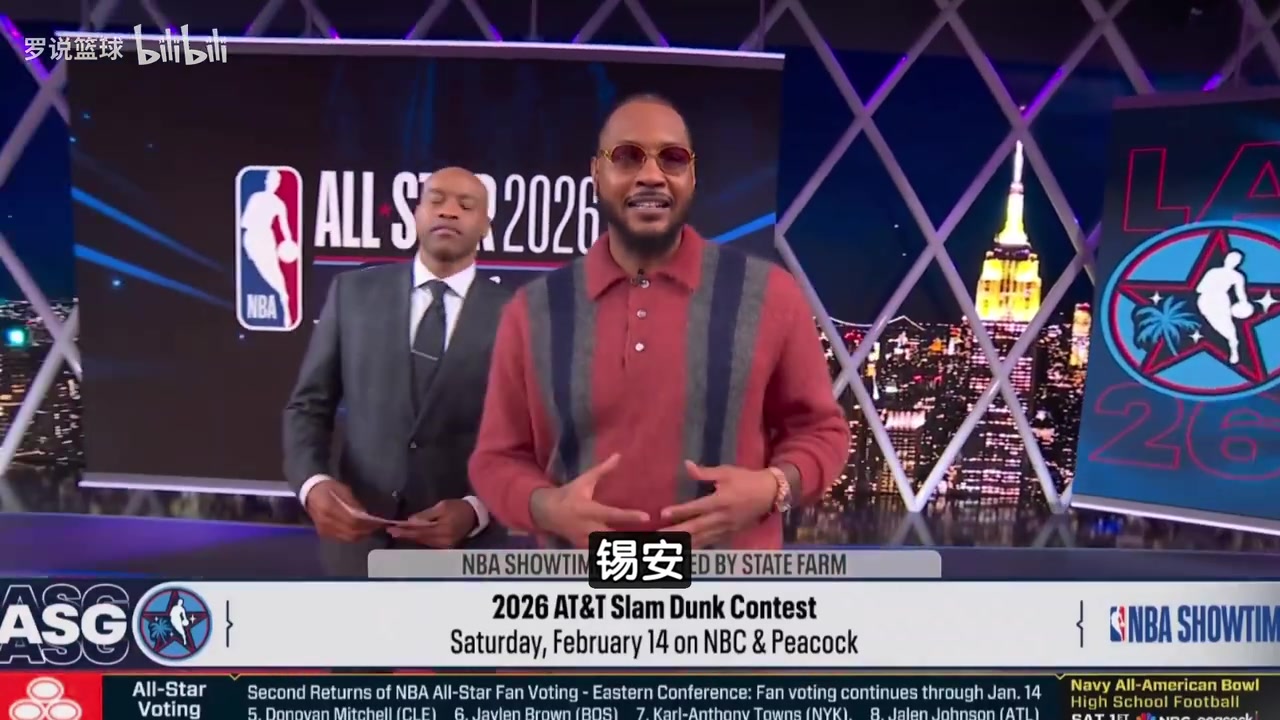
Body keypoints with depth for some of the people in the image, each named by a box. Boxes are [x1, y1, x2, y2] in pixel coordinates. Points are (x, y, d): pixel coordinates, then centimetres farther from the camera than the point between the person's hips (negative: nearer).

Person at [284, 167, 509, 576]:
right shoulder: (353, 292, 3)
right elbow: (309, 406, 5)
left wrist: (477, 509, -17)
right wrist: (312, 483, -12)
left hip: (462, 547, -1)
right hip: (358, 541, 2)